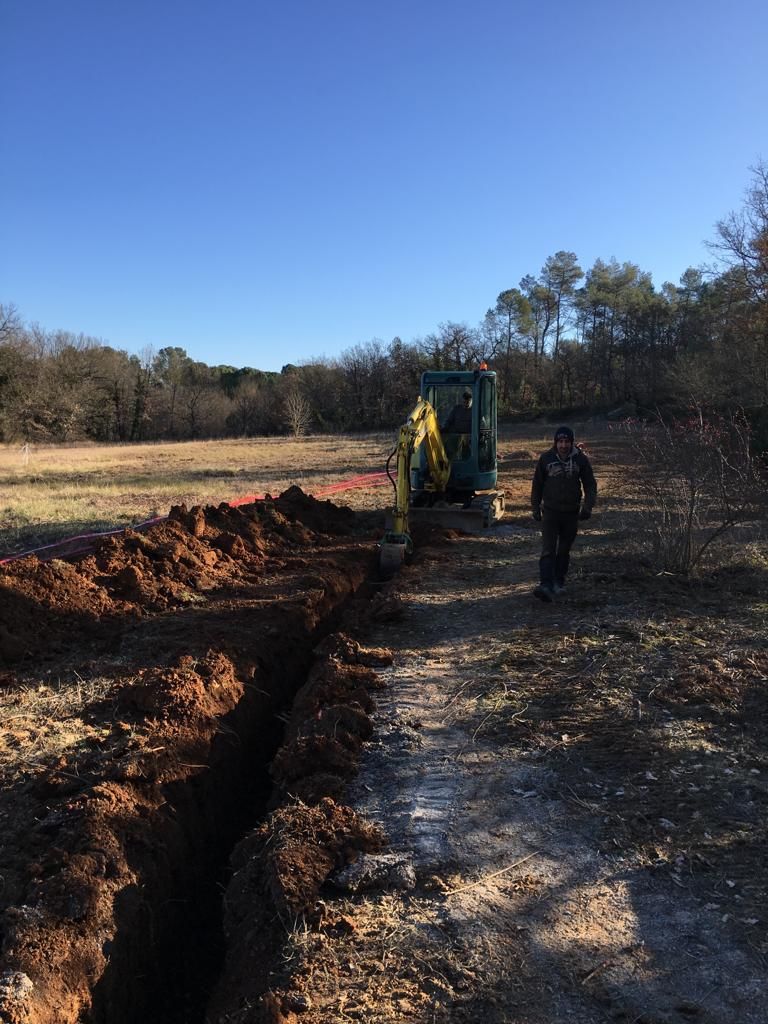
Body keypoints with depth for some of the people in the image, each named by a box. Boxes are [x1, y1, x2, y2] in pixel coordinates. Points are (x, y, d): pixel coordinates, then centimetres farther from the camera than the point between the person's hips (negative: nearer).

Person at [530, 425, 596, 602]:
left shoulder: (580, 459, -1)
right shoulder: (546, 459, -1)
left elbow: (590, 485, 5)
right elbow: (537, 484, 8)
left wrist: (587, 507, -5)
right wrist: (535, 508, 8)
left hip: (571, 513, 1)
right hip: (550, 512, -1)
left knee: (564, 550, 13)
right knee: (548, 551, -12)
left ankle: (559, 581, 27)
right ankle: (546, 585, -21)